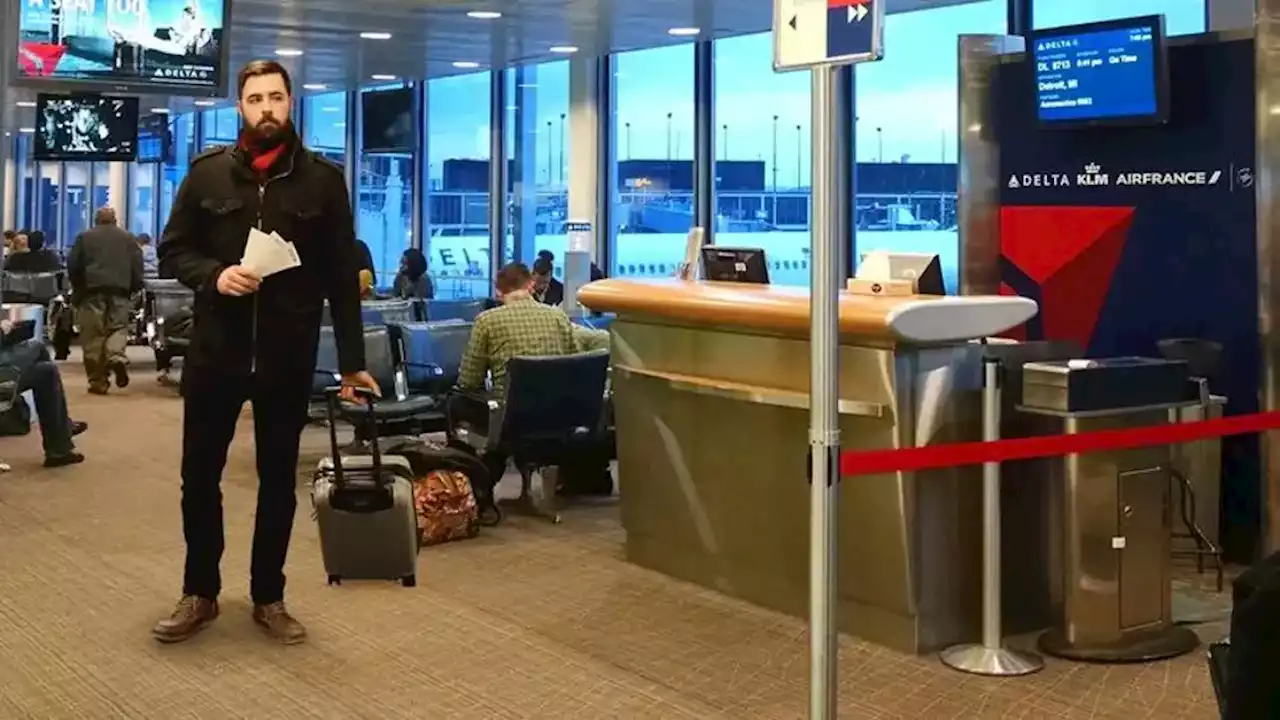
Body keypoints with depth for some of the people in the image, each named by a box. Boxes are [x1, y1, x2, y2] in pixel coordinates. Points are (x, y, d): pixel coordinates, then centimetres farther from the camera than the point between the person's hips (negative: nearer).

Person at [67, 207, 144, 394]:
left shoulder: (84, 237, 10)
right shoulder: (128, 237, 13)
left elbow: (72, 265, 5)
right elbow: (137, 265, 6)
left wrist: (77, 288, 15)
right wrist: (134, 288, 11)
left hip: (92, 290, -1)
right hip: (120, 290, 1)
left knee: (93, 336, 1)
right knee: (118, 328, 7)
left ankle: (98, 381, -2)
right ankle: (117, 356, -25)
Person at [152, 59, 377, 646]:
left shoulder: (322, 179, 2)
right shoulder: (208, 172, 3)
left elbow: (342, 277, 2)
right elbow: (172, 250, 8)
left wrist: (352, 361, -1)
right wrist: (213, 274, -14)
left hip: (288, 355, 0)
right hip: (215, 349, 1)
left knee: (278, 480, 9)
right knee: (199, 475, 8)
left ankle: (269, 598, 22)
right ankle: (199, 594, 24)